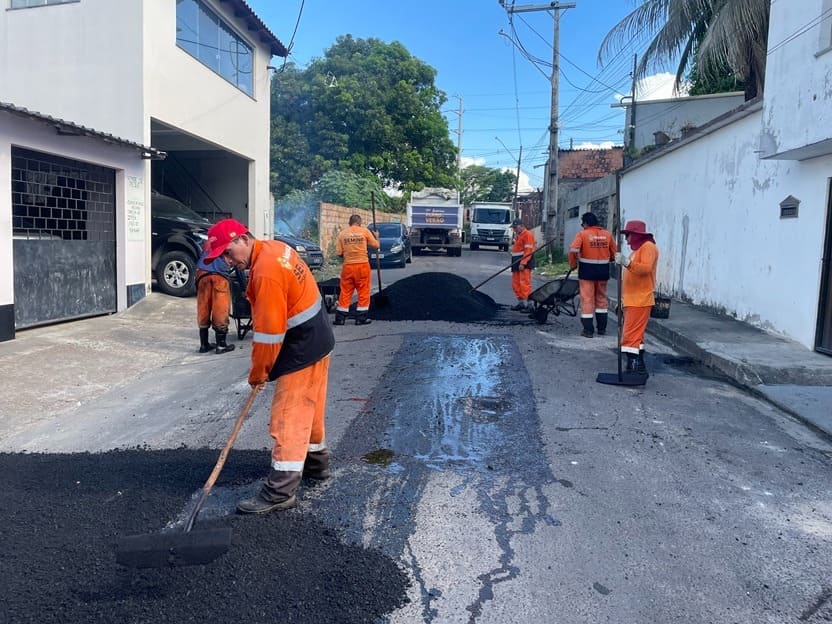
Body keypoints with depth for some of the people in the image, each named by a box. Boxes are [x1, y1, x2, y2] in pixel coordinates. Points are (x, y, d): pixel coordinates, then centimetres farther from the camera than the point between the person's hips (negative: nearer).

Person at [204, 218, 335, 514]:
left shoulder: (265, 273, -25)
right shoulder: (276, 247, 5)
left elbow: (269, 332, -22)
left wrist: (257, 373, -9)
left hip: (302, 350, -10)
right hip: (317, 339, 10)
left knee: (288, 417, -6)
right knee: (309, 407, 21)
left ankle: (280, 491, -1)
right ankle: (316, 462, 37)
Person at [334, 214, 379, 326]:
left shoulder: (342, 233, 4)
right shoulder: (364, 231, -1)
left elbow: (339, 252, 2)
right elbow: (376, 245, 4)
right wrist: (376, 237, 24)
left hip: (348, 266, 2)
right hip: (362, 264, -2)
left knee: (345, 292, 9)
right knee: (363, 292, 7)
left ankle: (340, 318, 10)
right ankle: (361, 318, 8)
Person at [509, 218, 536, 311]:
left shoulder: (528, 235, -8)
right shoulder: (517, 236, 22)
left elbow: (528, 251, -16)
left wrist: (523, 263, -23)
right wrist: (514, 263, 18)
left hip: (525, 262, -10)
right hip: (516, 263, 10)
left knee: (524, 283, -12)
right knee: (516, 284, 9)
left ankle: (526, 304, -12)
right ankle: (520, 303, 18)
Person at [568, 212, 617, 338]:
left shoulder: (582, 234, -7)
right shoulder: (607, 235, 4)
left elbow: (573, 250, -18)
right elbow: (614, 253, 9)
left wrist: (573, 264, -3)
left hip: (587, 271, -4)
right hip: (603, 271, 4)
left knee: (587, 300, 2)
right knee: (601, 299, 16)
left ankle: (588, 330, 2)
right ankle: (602, 328, 21)